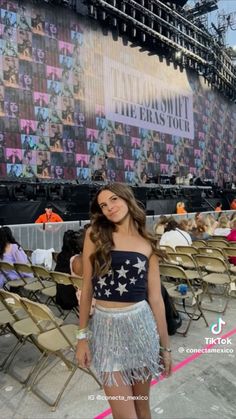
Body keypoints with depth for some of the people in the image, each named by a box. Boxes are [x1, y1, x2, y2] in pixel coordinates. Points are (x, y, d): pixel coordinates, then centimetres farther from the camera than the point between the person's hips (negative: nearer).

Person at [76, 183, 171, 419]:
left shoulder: (147, 245, 2)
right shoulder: (95, 234, -1)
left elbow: (155, 298, 4)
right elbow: (87, 288, 2)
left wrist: (165, 346, 7)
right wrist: (82, 336, 2)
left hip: (140, 324, 1)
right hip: (106, 326, -1)